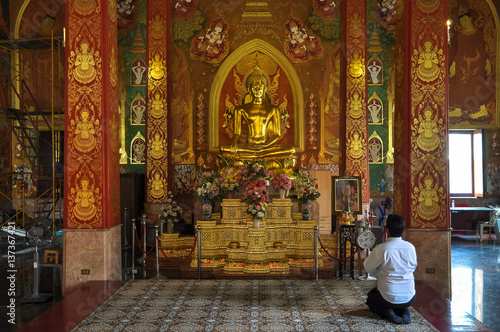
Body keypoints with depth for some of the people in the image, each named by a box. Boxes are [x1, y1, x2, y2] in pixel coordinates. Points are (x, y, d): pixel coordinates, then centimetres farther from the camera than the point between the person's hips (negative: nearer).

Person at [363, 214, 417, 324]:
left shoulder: (381, 249, -20)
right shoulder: (410, 247, -7)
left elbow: (368, 268, -6)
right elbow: (413, 267, 9)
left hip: (389, 298, -3)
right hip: (409, 299, 4)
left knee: (370, 299, 29)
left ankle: (388, 313, -1)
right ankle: (405, 311, 7)